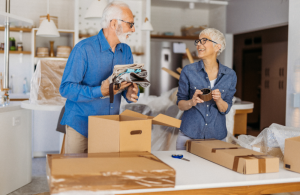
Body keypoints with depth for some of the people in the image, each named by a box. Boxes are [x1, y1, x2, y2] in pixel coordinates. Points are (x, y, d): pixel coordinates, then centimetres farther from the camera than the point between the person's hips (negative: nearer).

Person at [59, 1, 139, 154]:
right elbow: (66, 88, -18)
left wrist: (130, 94, -16)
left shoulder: (126, 51, 5)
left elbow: (130, 85, 8)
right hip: (80, 125, -5)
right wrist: (100, 91, -31)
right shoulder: (84, 49, -15)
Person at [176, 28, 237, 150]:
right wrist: (191, 102, -21)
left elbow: (225, 109, 1)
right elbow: (180, 104, 1)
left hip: (217, 136, 1)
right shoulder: (188, 71, -5)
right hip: (189, 135, -1)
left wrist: (218, 100, -20)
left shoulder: (230, 75, -1)